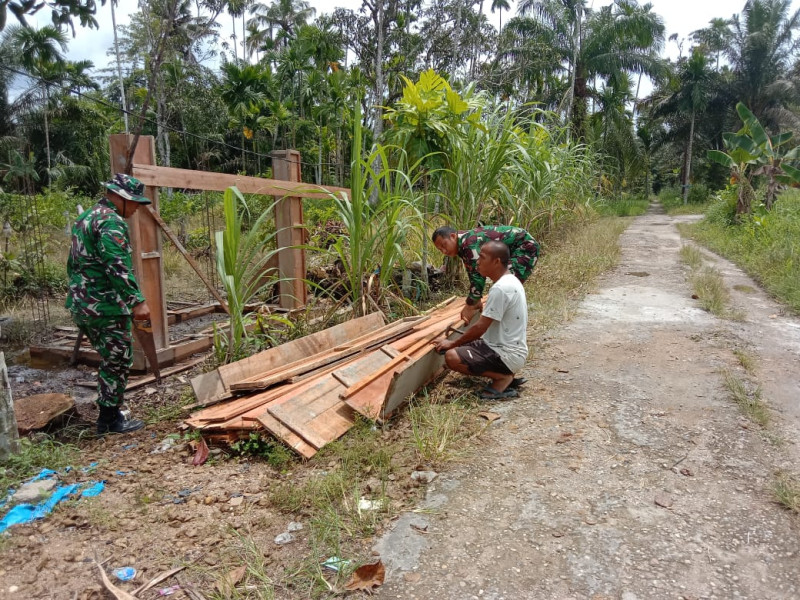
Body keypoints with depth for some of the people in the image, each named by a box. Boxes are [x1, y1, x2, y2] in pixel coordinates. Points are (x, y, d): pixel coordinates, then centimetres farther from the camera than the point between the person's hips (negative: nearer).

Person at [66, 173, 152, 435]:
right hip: (106, 308, -10)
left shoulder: (85, 217, 17)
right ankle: (111, 420, 12)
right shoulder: (112, 221, -15)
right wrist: (137, 301, -26)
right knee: (119, 361, 2)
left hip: (81, 305, 10)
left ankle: (108, 413, 28)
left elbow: (74, 263, 23)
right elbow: (118, 267, -25)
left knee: (110, 359, 19)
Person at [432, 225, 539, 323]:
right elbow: (472, 274, 10)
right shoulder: (462, 247, 4)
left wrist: (470, 307, -23)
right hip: (511, 252, 11)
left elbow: (478, 276, -30)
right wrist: (476, 301, 8)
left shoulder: (470, 243, -28)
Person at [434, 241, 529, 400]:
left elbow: (480, 327, -20)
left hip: (507, 354, -10)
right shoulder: (511, 281, 9)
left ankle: (503, 377, -7)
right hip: (508, 347, 10)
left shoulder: (500, 288, -23)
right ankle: (506, 375, 11)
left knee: (452, 357, -22)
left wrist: (453, 343, -6)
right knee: (461, 348, 19)